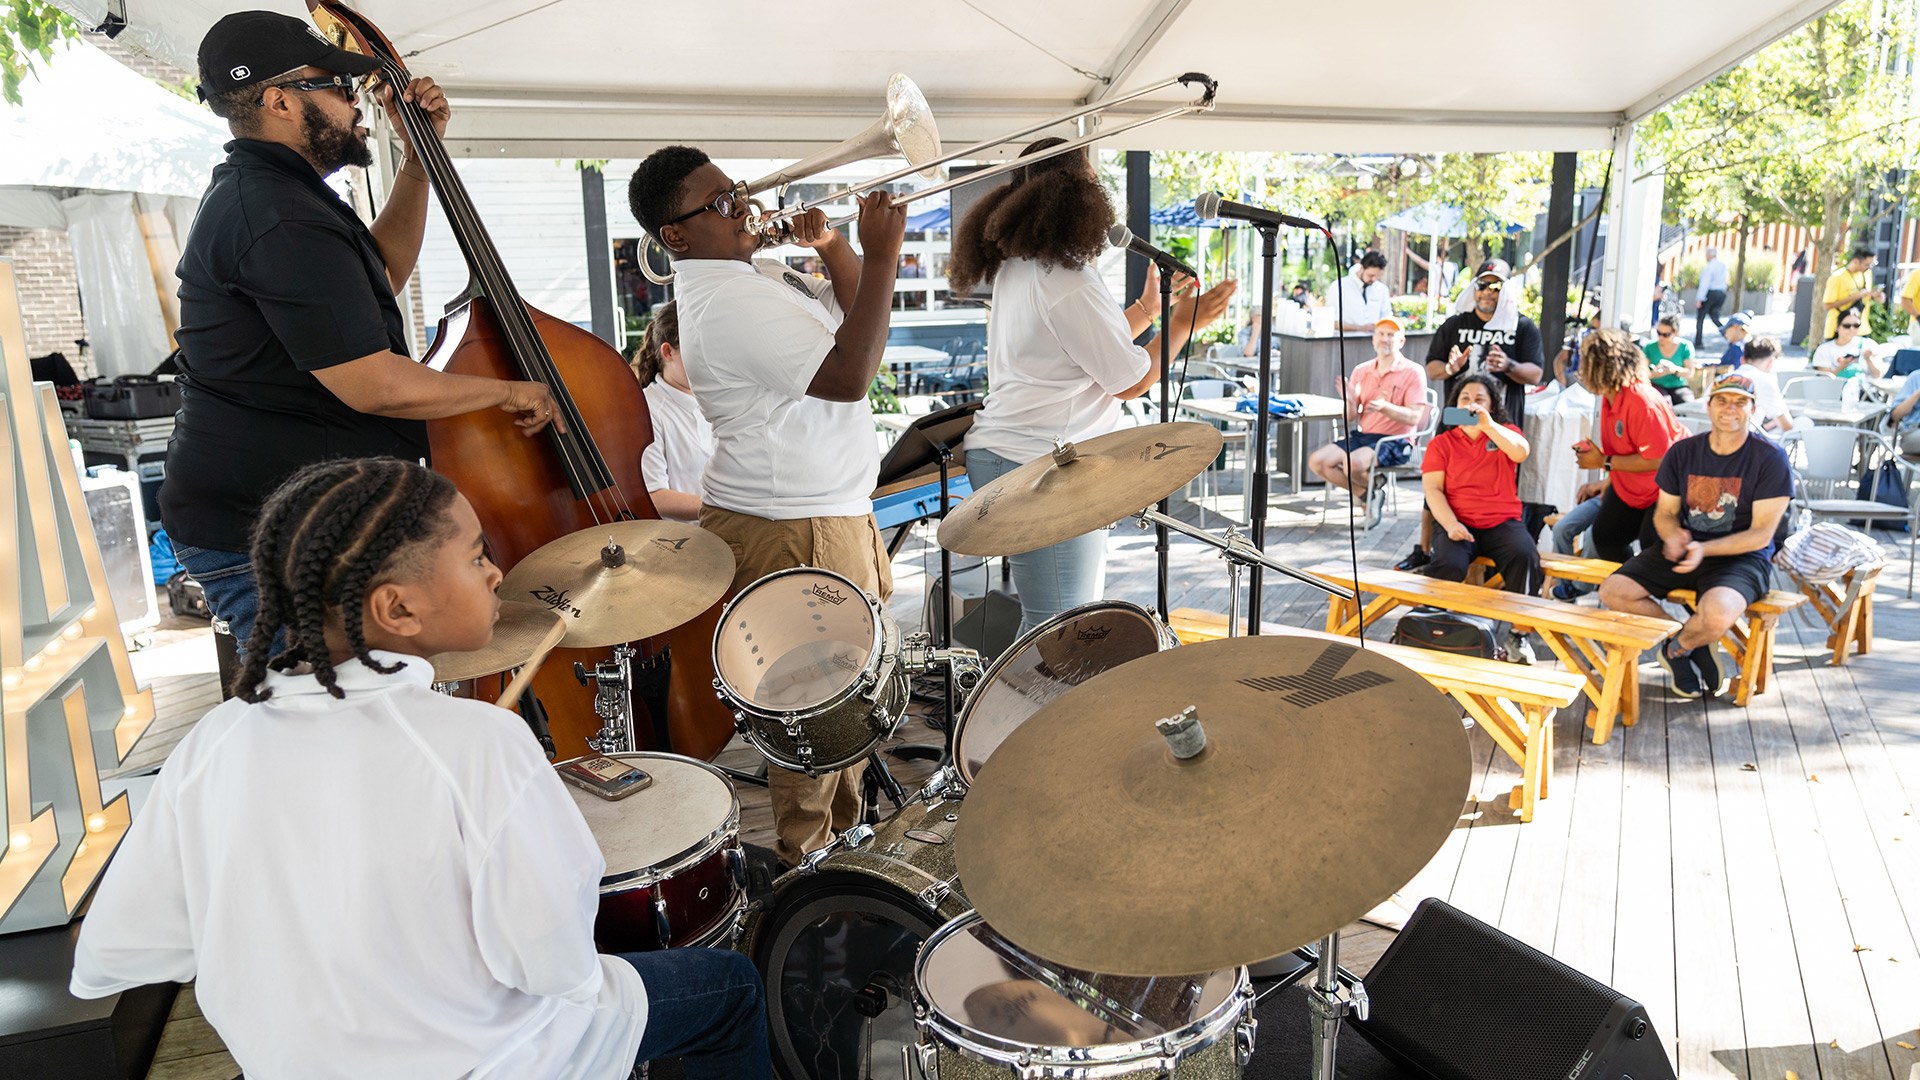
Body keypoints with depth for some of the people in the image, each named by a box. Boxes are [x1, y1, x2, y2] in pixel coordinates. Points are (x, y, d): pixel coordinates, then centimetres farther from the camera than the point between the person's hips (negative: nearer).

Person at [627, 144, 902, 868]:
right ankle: (805, 860, 16)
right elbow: (849, 375, -27)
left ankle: (846, 830, 35)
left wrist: (833, 250, -1)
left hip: (829, 509, 11)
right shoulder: (726, 301, -20)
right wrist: (881, 254, -24)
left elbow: (853, 315, 16)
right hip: (794, 532, -11)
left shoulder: (754, 272, 13)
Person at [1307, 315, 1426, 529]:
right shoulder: (1361, 371, 11)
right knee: (1317, 461, -14)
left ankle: (1376, 485, 2)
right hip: (1363, 435, 6)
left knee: (1353, 464, -34)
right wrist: (1350, 401, -14)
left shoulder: (1413, 372, -4)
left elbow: (1414, 417, -14)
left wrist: (1385, 407, -30)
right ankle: (1367, 494, 1)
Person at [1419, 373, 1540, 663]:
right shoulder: (1442, 443, 12)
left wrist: (1487, 424, -24)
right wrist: (1451, 525, -14)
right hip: (1458, 524, -1)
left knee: (1525, 556, -30)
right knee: (1449, 565, -33)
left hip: (1502, 523, 1)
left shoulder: (1505, 432, 14)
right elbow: (1432, 489, 2)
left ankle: (1518, 633, -14)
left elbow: (1520, 452, -11)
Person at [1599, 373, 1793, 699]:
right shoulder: (1683, 452, 4)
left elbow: (1761, 534, -12)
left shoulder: (1770, 458, -9)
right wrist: (1673, 535, -14)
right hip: (1683, 548, 5)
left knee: (1716, 615, -37)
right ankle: (1688, 641, 2)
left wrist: (1703, 549, -25)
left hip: (1740, 557, -4)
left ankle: (1676, 648, 1)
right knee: (1613, 591, -16)